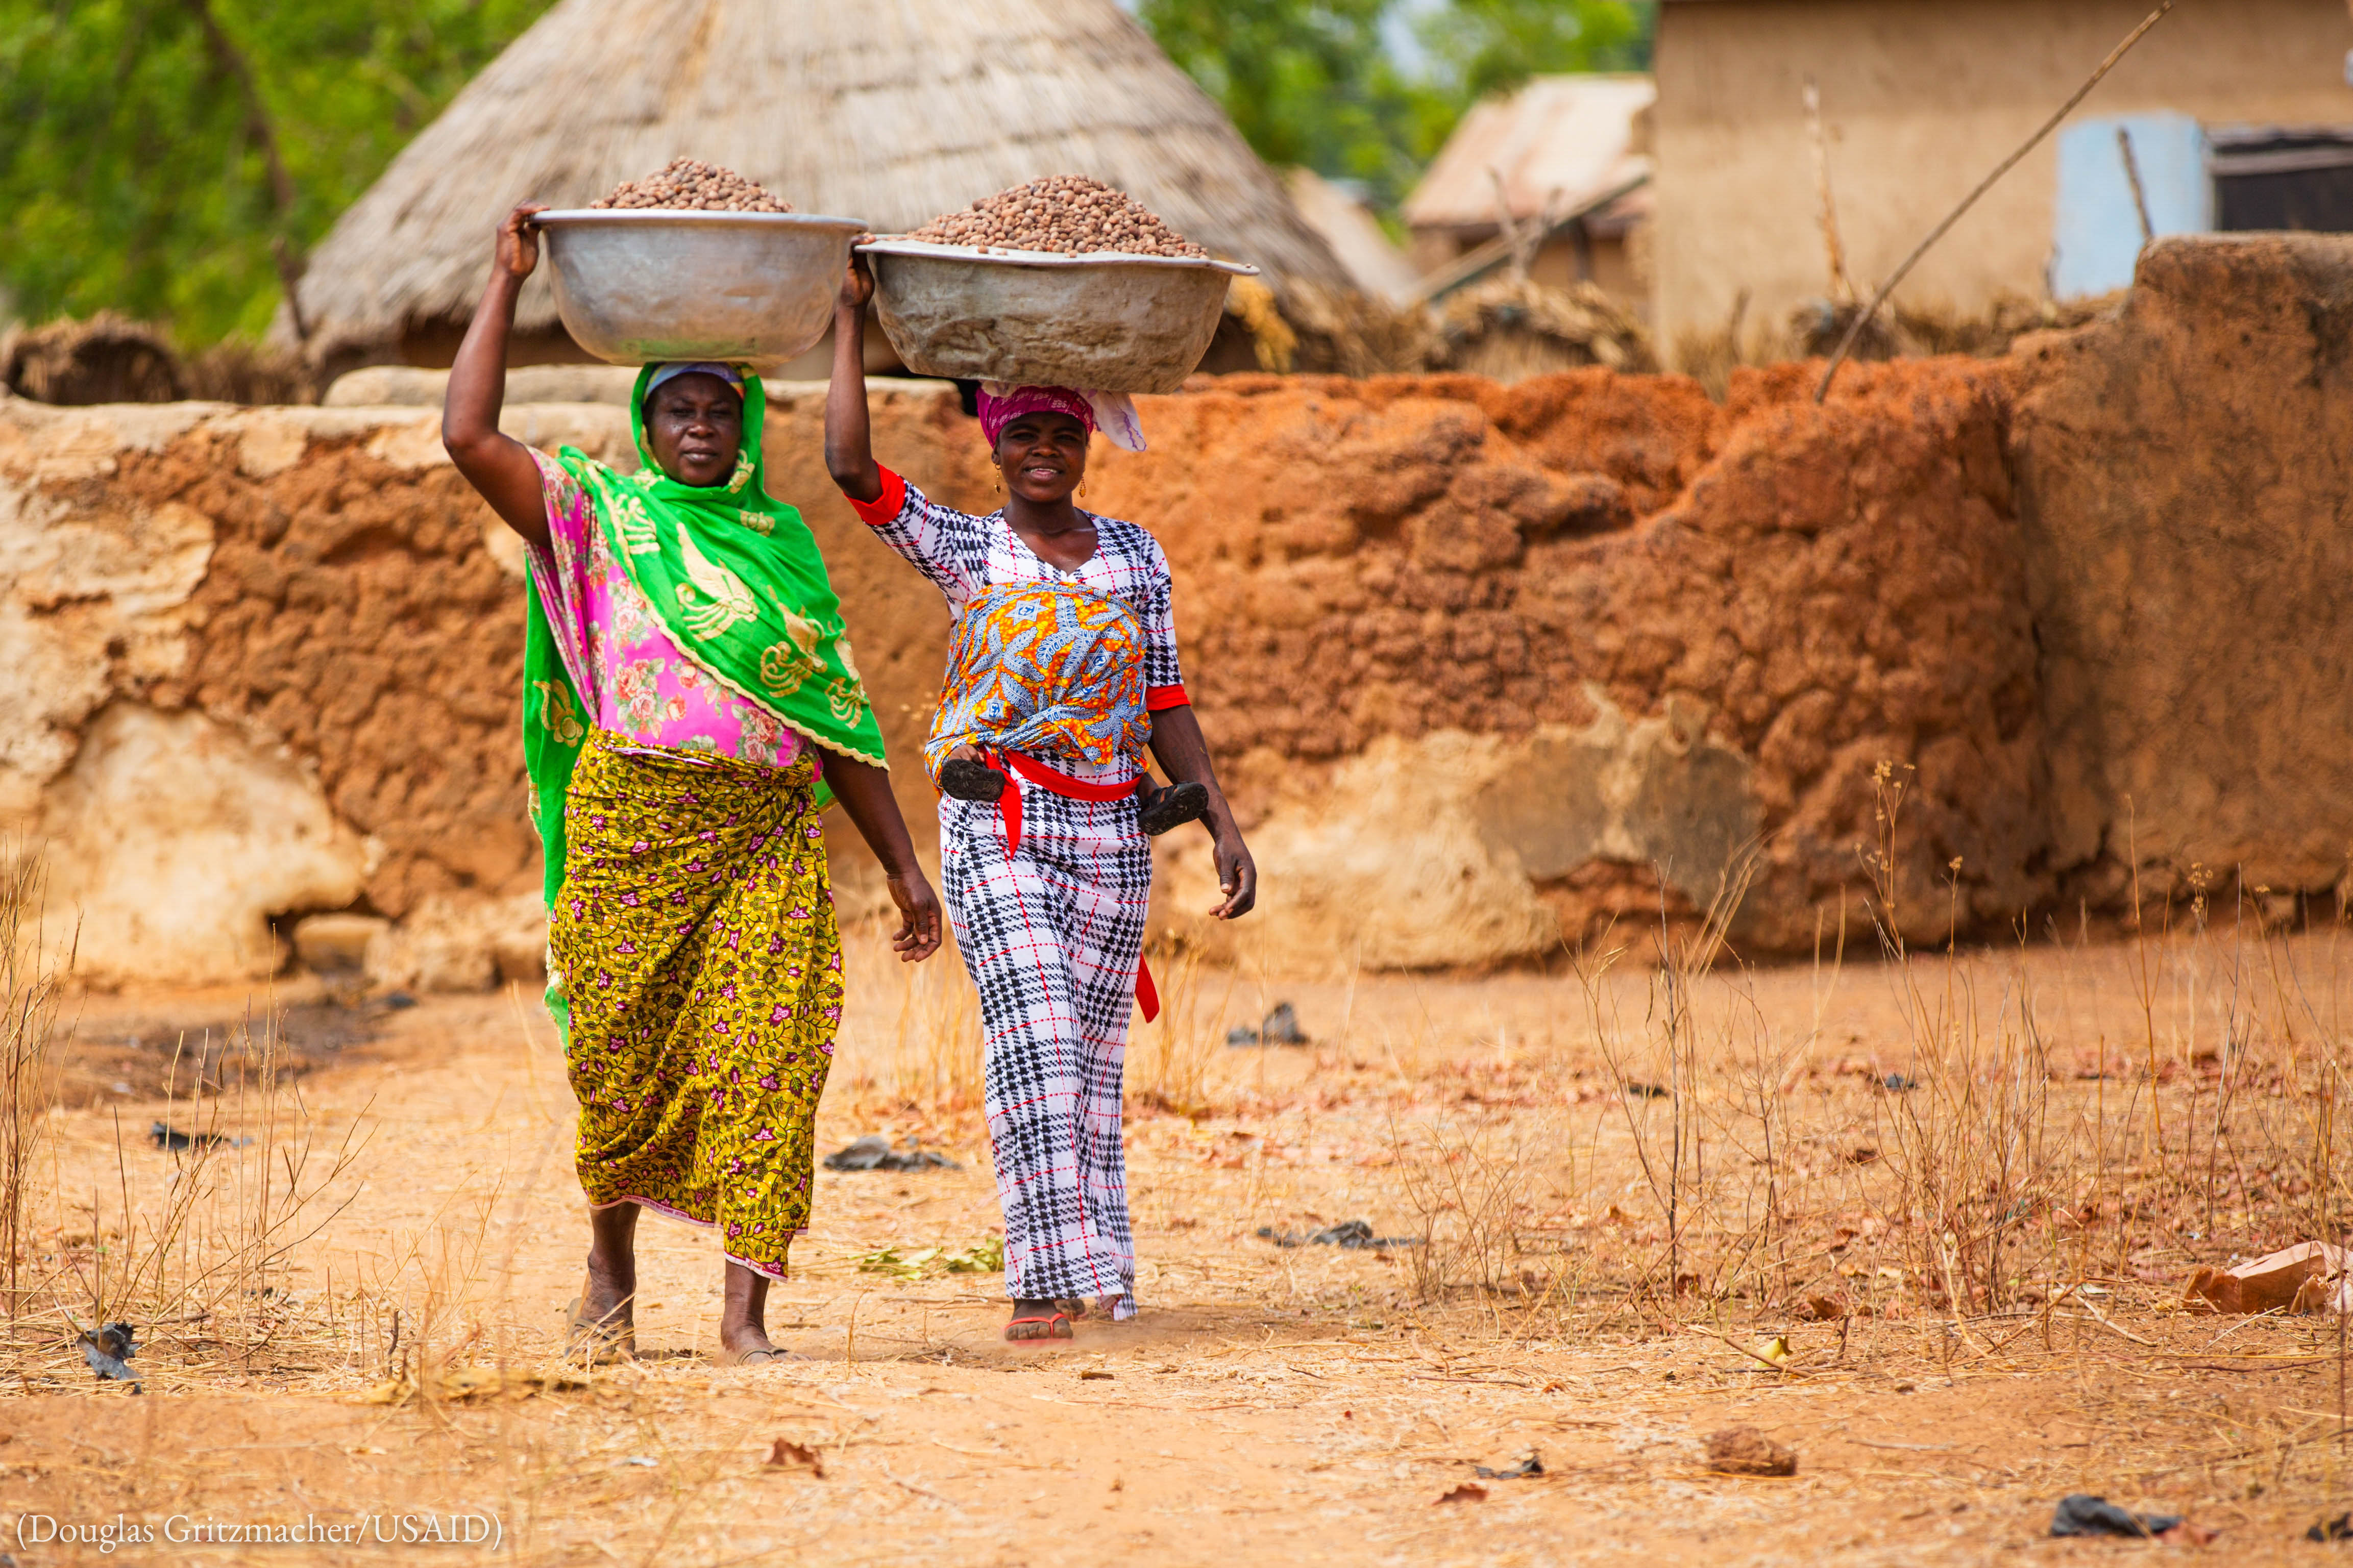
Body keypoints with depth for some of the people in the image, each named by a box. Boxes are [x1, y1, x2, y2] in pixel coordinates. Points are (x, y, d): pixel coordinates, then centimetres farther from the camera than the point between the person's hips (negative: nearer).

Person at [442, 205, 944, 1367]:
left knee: (765, 1060, -10)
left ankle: (744, 1314, -11)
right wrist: (508, 283, -6)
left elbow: (837, 721, 17)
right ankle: (612, 1270, 28)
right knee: (622, 1063, 4)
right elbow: (468, 436, -9)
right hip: (632, 826, -2)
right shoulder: (598, 516, 6)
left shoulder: (784, 542, 15)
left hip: (769, 840, 2)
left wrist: (904, 867, 14)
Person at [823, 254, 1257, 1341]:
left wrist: (1223, 824, 6)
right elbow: (852, 467, -10)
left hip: (1109, 831, 3)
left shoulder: (1136, 558, 11)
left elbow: (1165, 704, 13)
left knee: (1092, 1053, 5)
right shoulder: (962, 548, 3)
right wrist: (853, 322, -5)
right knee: (1032, 1032, -17)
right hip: (995, 827, -3)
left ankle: (1084, 1273, 10)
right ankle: (1045, 1278, -21)